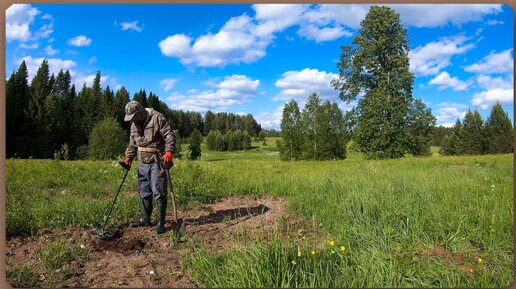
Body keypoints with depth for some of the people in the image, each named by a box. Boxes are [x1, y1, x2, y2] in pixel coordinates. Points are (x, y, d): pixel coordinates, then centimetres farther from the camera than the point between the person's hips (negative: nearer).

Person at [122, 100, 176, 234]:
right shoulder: (134, 124, 14)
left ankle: (161, 223, 3)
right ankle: (145, 219, 28)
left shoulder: (157, 118, -11)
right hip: (143, 163, 8)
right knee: (144, 192, 15)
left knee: (159, 193, -5)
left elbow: (169, 135, -17)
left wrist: (169, 152, -29)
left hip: (156, 162, -8)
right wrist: (128, 157, 11)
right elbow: (132, 143, 23)